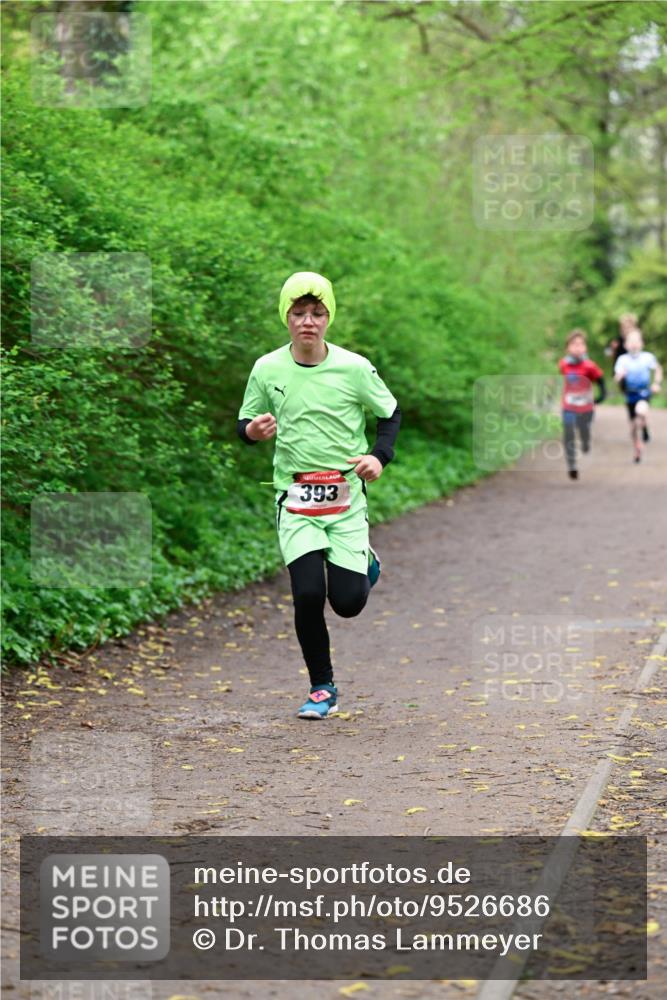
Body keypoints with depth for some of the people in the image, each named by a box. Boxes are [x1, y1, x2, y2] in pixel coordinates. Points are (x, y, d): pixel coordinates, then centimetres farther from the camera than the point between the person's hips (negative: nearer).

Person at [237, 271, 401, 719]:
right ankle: (322, 687, 6)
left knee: (348, 602, -4)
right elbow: (245, 424, 11)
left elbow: (391, 413, 9)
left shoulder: (355, 368, -5)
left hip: (346, 497, 0)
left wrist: (379, 456, -8)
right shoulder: (267, 369, -2)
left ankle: (365, 563, 33)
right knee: (308, 594, -14)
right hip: (296, 499, 0)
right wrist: (253, 431, -13)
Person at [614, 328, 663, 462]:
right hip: (630, 395, 2)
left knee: (641, 410, -34)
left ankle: (645, 430, -3)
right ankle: (636, 449, 30)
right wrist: (620, 376, -35)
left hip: (644, 392, -1)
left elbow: (658, 370, 12)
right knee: (633, 424, 9)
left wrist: (657, 383, 1)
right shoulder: (623, 359, -9)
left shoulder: (648, 357, -6)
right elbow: (617, 378, -13)